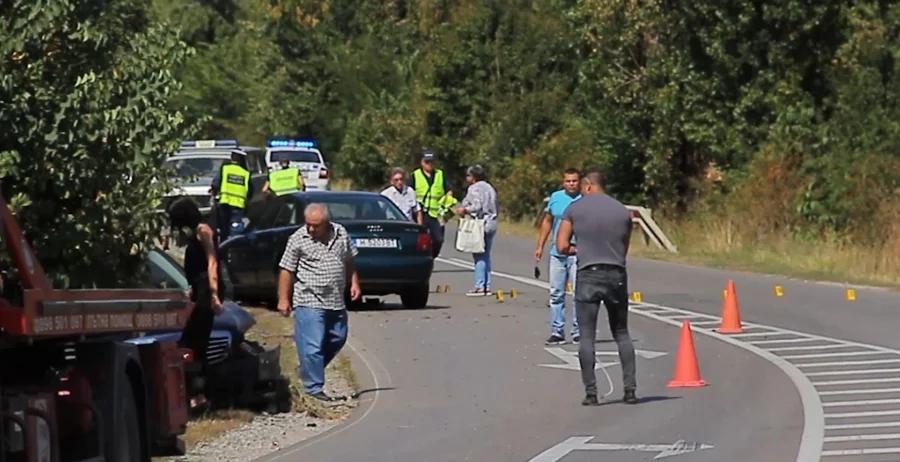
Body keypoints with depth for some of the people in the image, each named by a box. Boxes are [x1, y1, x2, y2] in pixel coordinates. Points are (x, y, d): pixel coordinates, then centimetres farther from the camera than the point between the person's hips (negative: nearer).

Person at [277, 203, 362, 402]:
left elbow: (349, 262, 18)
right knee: (313, 346, -8)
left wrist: (354, 283, 9)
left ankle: (309, 371, 32)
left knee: (337, 340, 16)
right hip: (309, 302, -6)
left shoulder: (341, 234, 4)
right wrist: (283, 299, -9)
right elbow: (287, 271, -6)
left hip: (335, 301, 6)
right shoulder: (298, 239, -9)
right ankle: (314, 387, -4)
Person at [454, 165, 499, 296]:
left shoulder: (475, 188, -9)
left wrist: (464, 210, -5)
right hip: (491, 224, 9)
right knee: (486, 256, 12)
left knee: (479, 256, -8)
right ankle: (487, 286, 11)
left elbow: (477, 206, -19)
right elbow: (497, 208, 18)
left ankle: (479, 287, -10)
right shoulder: (489, 188, 18)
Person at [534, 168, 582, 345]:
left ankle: (578, 332, 1)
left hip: (578, 254, -5)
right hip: (557, 253, 5)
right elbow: (547, 221, 18)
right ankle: (557, 332, 13)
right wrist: (540, 246, 15)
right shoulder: (555, 197, 10)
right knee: (556, 294, 7)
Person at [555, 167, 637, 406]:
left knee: (587, 336, 2)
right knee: (622, 334, 13)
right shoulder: (623, 211, 8)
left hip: (588, 276, -3)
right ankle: (630, 388, 9)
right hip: (617, 275, 3)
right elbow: (624, 249, 11)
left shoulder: (575, 209, 0)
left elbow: (562, 246, -3)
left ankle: (590, 391, -3)